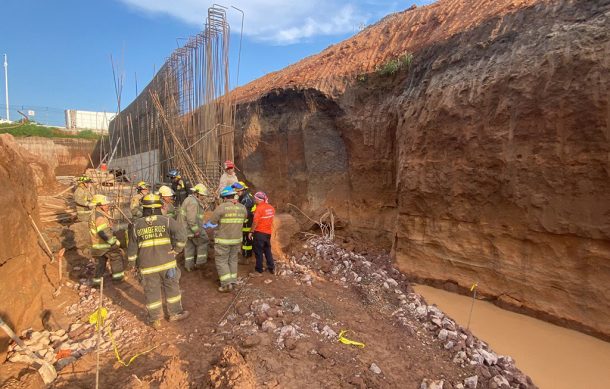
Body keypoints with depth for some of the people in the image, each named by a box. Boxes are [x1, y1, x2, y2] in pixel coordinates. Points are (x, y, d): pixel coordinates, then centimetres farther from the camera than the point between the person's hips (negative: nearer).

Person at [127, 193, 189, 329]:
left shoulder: (137, 225, -2)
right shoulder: (167, 221, -10)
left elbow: (132, 248, 4)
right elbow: (181, 236, -22)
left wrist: (135, 263, 17)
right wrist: (175, 250, -8)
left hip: (147, 266, 2)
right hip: (167, 262, -2)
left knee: (152, 292, 14)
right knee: (172, 288, 15)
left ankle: (155, 320, 27)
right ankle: (175, 313, 29)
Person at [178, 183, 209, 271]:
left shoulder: (190, 199, 14)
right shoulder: (193, 202, -21)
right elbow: (191, 219, -27)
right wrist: (196, 231, -23)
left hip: (185, 228, 10)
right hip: (192, 228, -10)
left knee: (189, 246, 15)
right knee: (203, 242, 7)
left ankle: (189, 265, 22)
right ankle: (200, 261, 11)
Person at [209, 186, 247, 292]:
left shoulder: (221, 207, -16)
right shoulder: (242, 208, -1)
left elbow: (212, 222, -9)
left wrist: (205, 225, 13)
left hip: (223, 240, -5)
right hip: (237, 239, 5)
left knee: (221, 261, 7)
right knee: (233, 260, 19)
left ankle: (227, 284, 5)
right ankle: (233, 281, 26)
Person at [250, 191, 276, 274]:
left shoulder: (259, 208, -18)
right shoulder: (271, 208, 3)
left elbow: (255, 222, -17)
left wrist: (251, 232, -9)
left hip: (259, 232, -6)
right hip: (268, 232, 7)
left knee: (258, 251, 7)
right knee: (268, 250, 18)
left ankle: (259, 268, 16)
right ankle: (271, 268, 20)